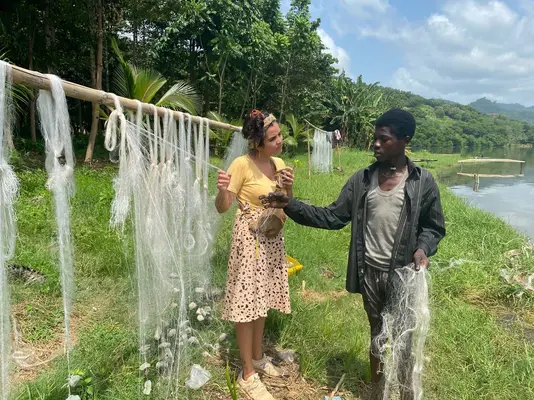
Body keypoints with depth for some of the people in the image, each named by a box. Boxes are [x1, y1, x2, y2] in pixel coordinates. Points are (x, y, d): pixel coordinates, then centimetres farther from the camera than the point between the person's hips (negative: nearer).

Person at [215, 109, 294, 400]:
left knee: (262, 300, 17)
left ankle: (258, 358, 35)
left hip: (273, 239, 7)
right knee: (247, 302, 0)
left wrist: (289, 187, -9)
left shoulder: (279, 163, 5)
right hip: (250, 239, -7)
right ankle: (248, 375, 14)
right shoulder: (242, 164, -15)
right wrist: (222, 190, -35)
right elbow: (222, 207, -14)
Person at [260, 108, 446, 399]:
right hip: (370, 272, 3)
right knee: (377, 334, 20)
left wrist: (423, 248, -19)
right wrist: (290, 205, -11)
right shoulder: (362, 179, 0)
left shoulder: (423, 182, -7)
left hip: (403, 274, -2)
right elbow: (333, 217, -2)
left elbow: (434, 227, 2)